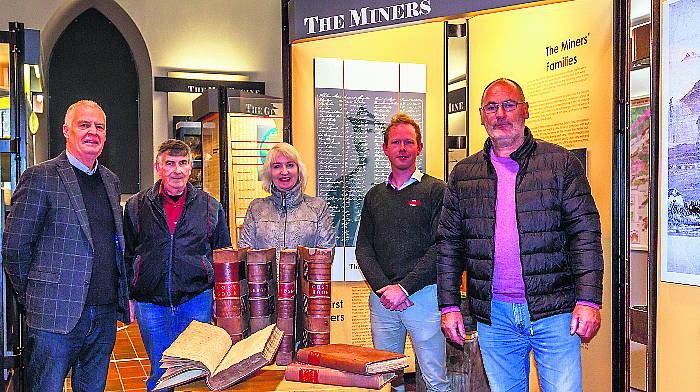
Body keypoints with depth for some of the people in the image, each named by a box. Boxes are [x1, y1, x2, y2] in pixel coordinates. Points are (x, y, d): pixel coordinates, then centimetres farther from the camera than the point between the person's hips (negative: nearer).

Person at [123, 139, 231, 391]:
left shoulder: (210, 206, 5)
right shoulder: (136, 206, 6)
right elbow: (126, 255, 11)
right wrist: (128, 296, 5)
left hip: (197, 300, 0)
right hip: (150, 302, 1)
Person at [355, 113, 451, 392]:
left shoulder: (436, 190, -1)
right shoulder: (374, 195, 14)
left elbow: (440, 248, -9)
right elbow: (363, 248, 9)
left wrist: (404, 287, -14)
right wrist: (382, 287, -6)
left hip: (423, 295, -4)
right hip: (381, 298, 4)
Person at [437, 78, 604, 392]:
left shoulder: (560, 162, 3)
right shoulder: (463, 174, 10)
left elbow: (586, 234, -2)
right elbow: (449, 244, 10)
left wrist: (588, 300, -10)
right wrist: (449, 306, 5)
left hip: (553, 310, -2)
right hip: (493, 316, 2)